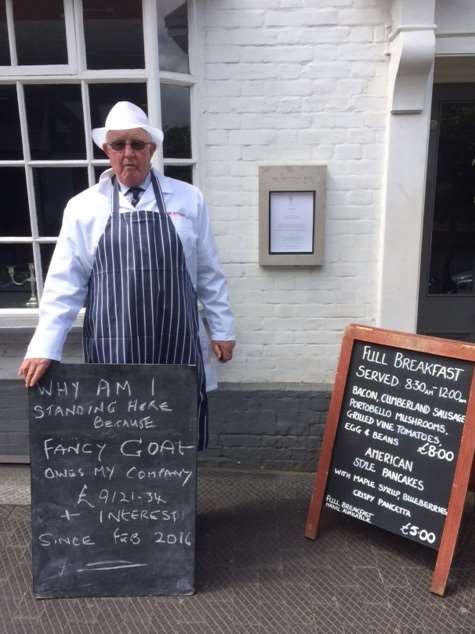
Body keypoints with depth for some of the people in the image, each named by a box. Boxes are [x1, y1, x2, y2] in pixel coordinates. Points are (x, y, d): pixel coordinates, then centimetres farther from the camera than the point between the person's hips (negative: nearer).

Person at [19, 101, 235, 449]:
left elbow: (209, 274, 8)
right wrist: (45, 349, -3)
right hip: (114, 351, 0)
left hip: (177, 346, 1)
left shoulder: (189, 199, 4)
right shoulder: (83, 207, 3)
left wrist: (221, 329, 9)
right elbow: (65, 283, 2)